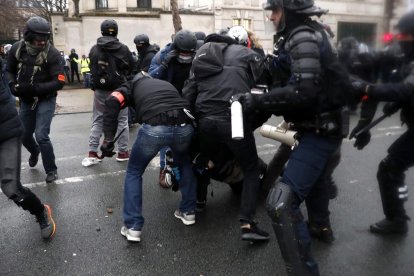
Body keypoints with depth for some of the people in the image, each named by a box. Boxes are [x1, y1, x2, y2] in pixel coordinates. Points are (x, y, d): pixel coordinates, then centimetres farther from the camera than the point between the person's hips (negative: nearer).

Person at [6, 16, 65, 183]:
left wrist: (34, 88, -29)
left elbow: (59, 82, -22)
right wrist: (12, 85, -14)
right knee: (24, 135, 17)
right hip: (26, 101, 5)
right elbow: (9, 71, 7)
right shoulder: (17, 49, -6)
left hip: (45, 100, -5)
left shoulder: (52, 54, -19)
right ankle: (35, 152, 53)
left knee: (41, 135, -15)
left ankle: (51, 170, 6)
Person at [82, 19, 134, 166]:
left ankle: (92, 153, 8)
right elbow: (131, 68, 1)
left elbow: (92, 69, 8)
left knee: (97, 121, 11)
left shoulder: (94, 49, 0)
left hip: (100, 90, 3)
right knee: (122, 120, 8)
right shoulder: (123, 49, -9)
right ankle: (123, 152, 12)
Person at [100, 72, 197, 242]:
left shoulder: (132, 86, 28)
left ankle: (132, 227, 20)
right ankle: (188, 212, 39)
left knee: (134, 173, 22)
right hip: (184, 125, 4)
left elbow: (112, 102, 4)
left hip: (155, 127, -3)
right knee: (184, 163, 35)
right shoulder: (166, 84, 39)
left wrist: (108, 138, 0)